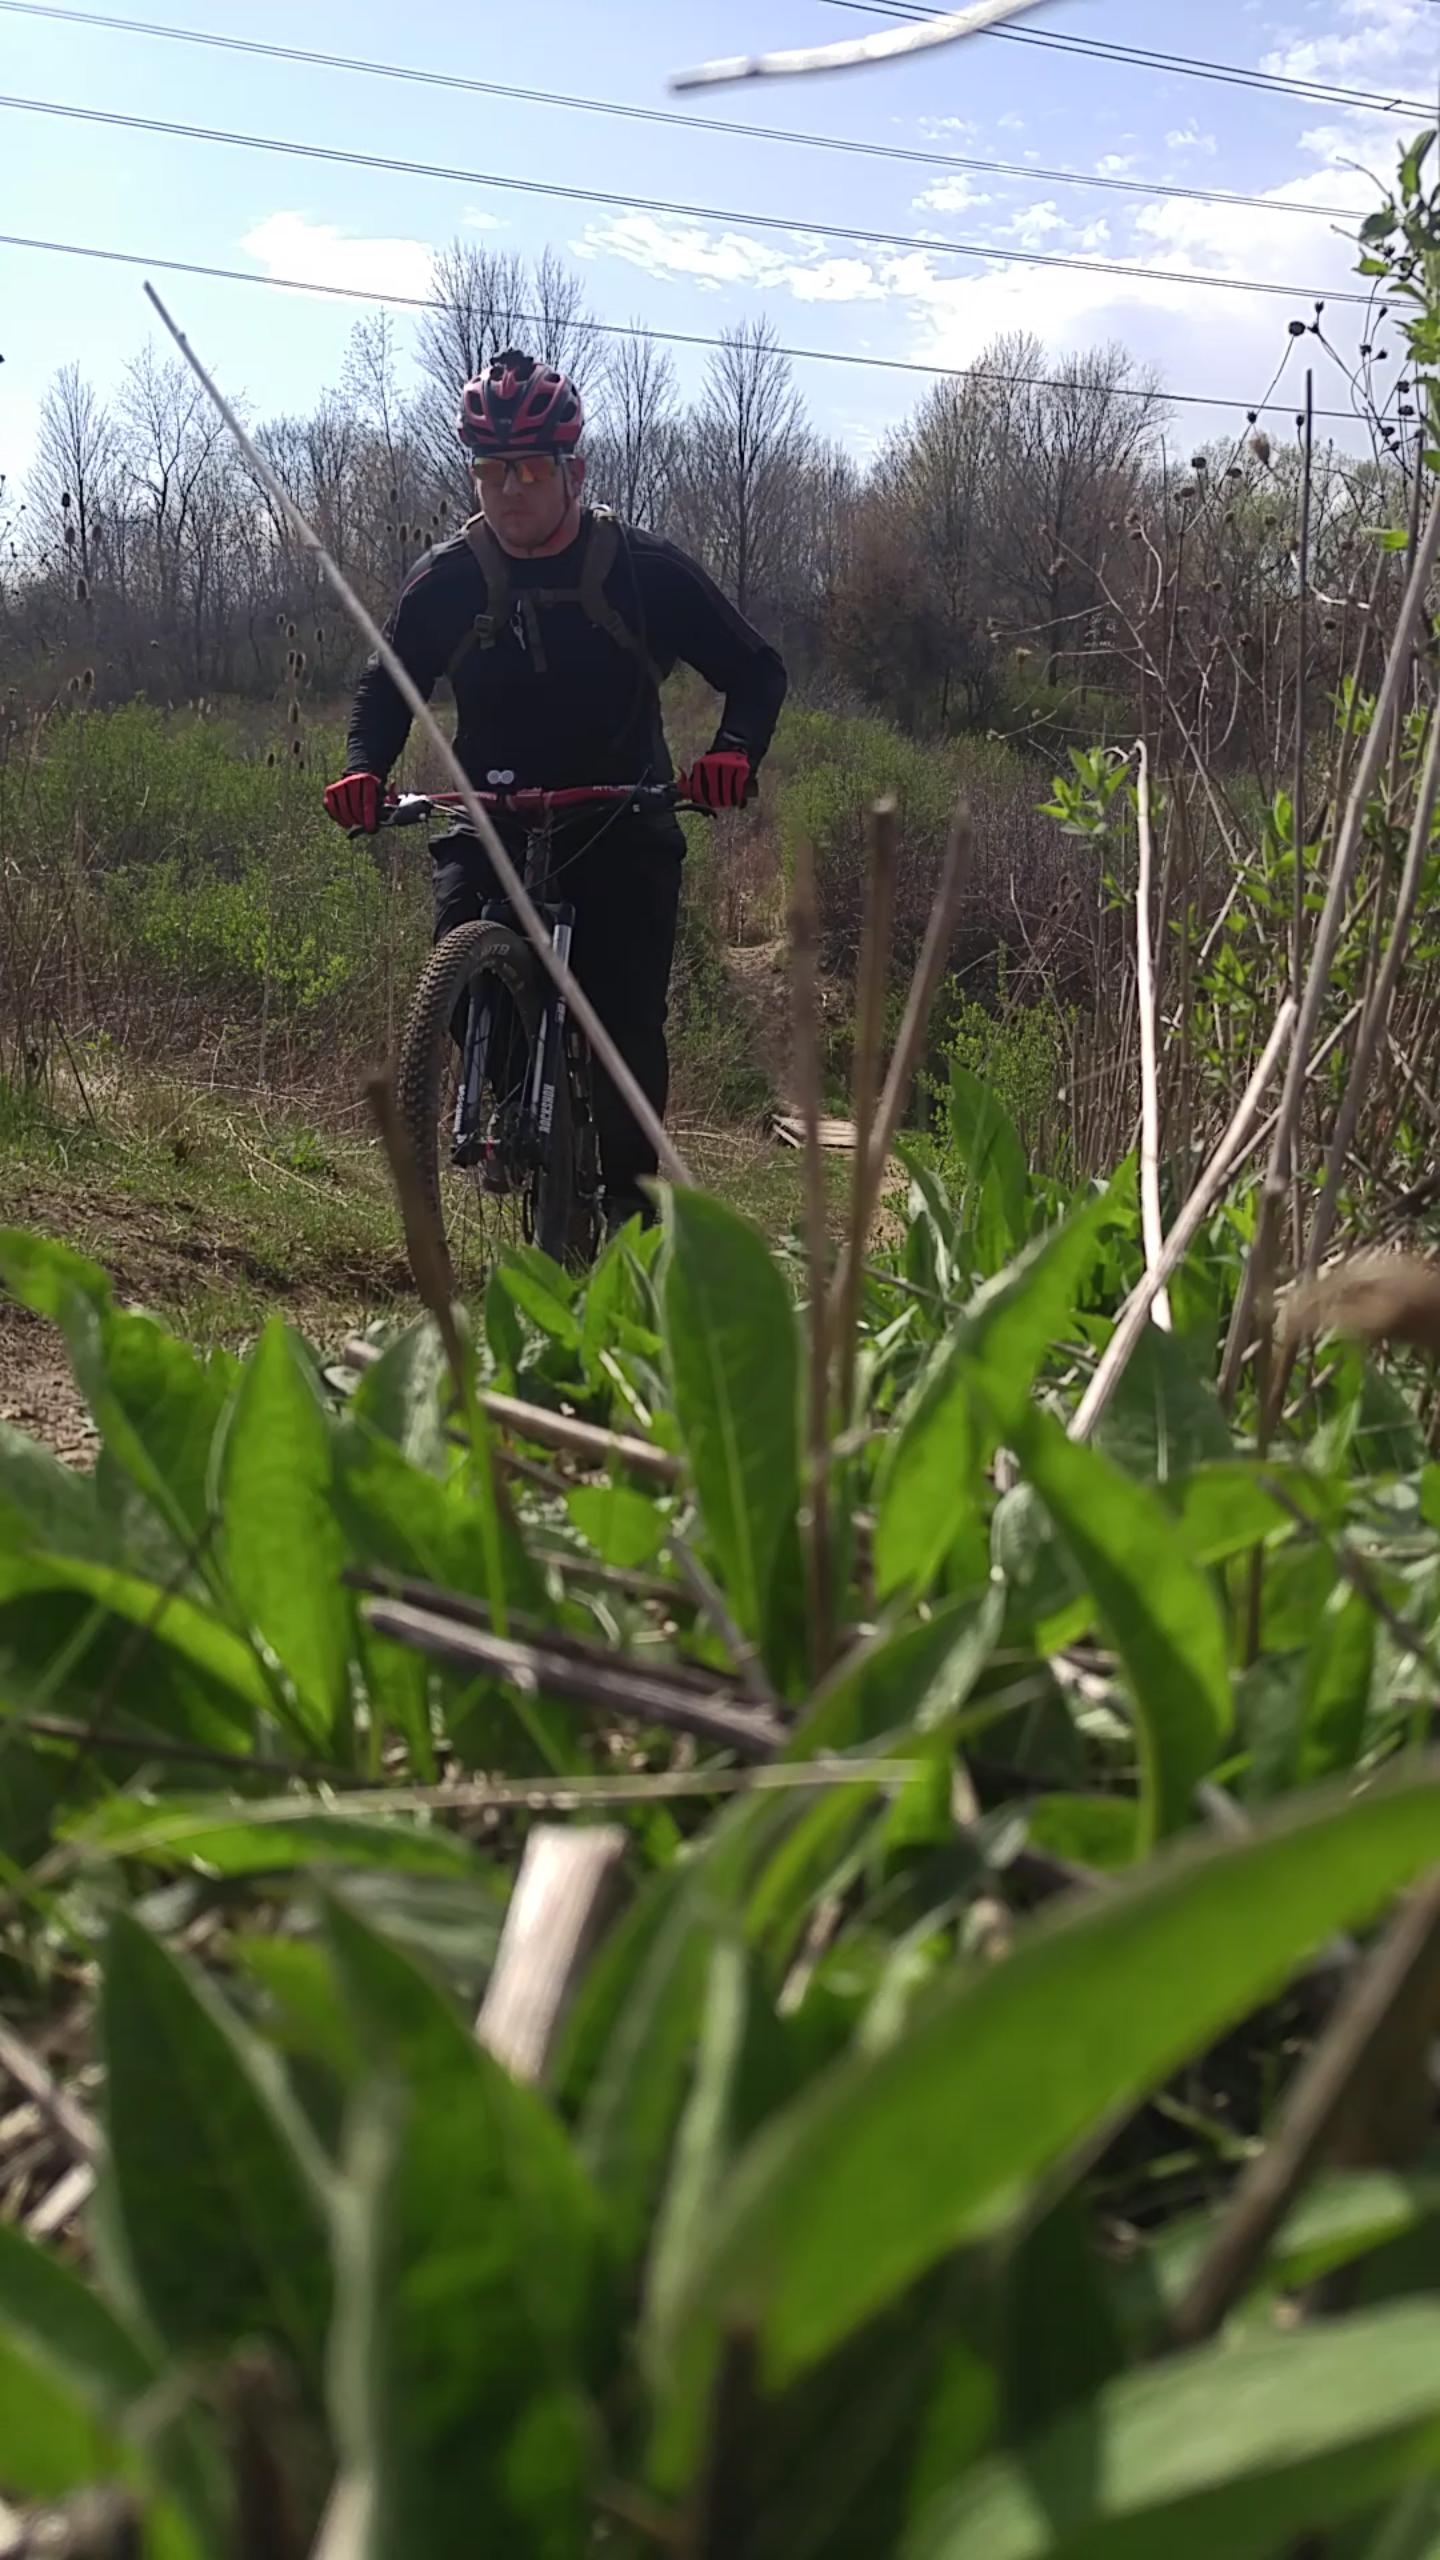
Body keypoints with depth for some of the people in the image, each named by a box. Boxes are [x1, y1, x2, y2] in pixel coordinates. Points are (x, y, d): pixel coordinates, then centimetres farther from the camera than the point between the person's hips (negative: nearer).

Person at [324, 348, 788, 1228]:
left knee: (627, 1027, -13)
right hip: (492, 829, 2)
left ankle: (633, 1196, 7)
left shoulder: (646, 570, -7)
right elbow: (387, 685, 10)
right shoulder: (450, 578, -2)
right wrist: (365, 768, -11)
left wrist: (734, 753, -22)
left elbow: (757, 671, -2)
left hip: (621, 833, -1)